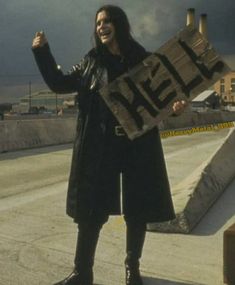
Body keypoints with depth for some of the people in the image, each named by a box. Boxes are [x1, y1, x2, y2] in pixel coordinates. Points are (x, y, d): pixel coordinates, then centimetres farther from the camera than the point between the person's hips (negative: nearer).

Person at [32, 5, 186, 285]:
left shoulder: (142, 60, 4)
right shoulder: (91, 61, 7)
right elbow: (59, 84, 9)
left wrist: (174, 106, -15)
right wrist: (42, 51, 0)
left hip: (137, 145, 0)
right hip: (99, 145, 1)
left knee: (137, 210, 8)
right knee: (90, 209, 4)